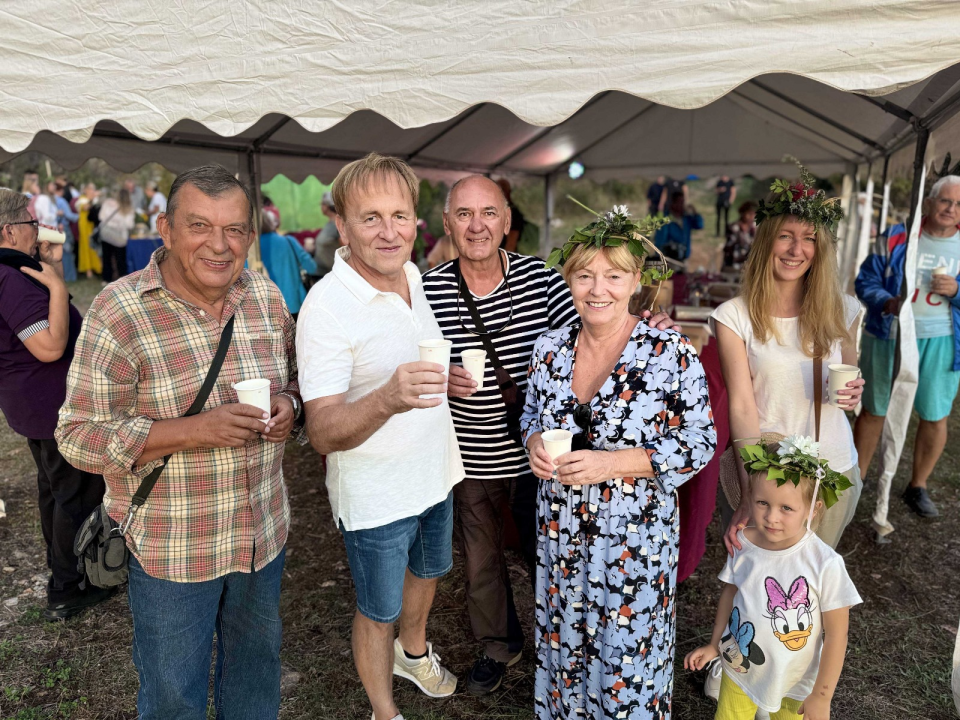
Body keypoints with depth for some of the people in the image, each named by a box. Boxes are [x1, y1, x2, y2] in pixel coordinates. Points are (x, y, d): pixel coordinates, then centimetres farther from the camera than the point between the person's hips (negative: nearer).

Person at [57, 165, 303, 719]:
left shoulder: (268, 298, -3)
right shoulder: (119, 313, -17)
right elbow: (79, 436, -16)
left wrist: (288, 405, -12)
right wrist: (195, 431, -27)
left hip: (263, 532, 5)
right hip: (170, 549, -4)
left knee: (259, 659, 26)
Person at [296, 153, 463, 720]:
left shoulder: (414, 275, -2)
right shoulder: (326, 307, -26)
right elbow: (323, 433, -31)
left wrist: (448, 377, 0)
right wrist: (388, 399, -48)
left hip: (435, 473, 7)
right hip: (377, 496, -7)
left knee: (427, 570, 29)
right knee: (379, 611, 15)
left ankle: (414, 651, 60)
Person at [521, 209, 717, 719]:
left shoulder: (672, 354, -15)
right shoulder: (550, 348, -2)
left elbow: (699, 444, -12)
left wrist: (612, 463, -23)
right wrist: (535, 444, -11)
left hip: (636, 536, -4)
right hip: (560, 529, 4)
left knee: (628, 651, 13)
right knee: (563, 641, 21)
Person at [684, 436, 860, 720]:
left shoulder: (826, 564, -26)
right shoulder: (743, 543, -17)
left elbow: (836, 634, -16)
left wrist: (821, 697, -9)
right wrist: (714, 644, 10)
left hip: (794, 685, -2)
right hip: (739, 669, 3)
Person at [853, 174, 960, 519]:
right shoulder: (897, 237, -2)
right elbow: (865, 280, -3)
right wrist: (887, 302, -21)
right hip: (888, 338, -1)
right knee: (874, 410, 11)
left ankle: (918, 486, 25)